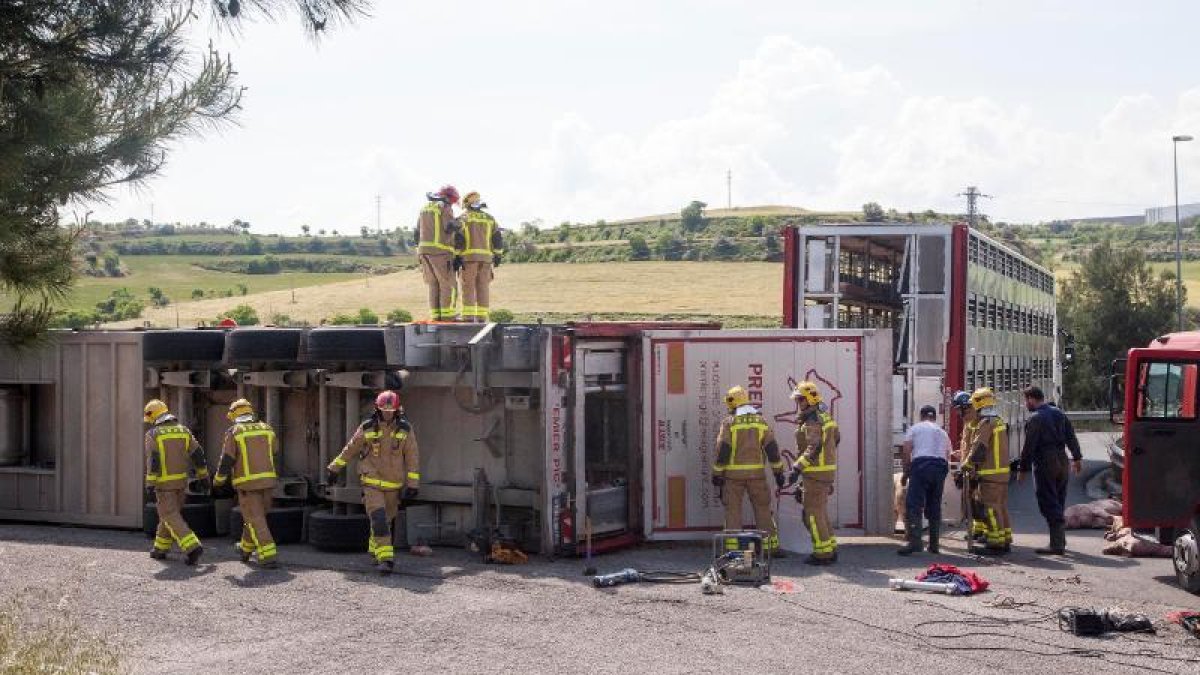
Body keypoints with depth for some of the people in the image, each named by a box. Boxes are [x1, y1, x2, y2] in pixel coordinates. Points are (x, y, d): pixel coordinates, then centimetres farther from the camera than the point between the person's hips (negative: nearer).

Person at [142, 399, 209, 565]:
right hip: (181, 480, 6)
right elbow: (198, 454, 4)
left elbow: (152, 461, -19)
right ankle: (160, 549, 29)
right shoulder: (183, 430, 5)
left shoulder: (153, 434, -10)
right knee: (170, 513, 20)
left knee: (171, 518, -4)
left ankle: (193, 547, -20)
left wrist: (150, 487, -20)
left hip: (164, 483, -6)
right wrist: (204, 477, 12)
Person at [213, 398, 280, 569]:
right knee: (255, 516, 21)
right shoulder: (266, 429, 7)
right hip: (268, 481, 5)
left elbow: (226, 460, -6)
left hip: (247, 484, -5)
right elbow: (274, 451, 23)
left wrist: (218, 480, 9)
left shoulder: (233, 433, -6)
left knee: (256, 521, -1)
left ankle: (269, 557, -9)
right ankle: (245, 550, 37)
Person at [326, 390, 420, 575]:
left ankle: (375, 551, 33)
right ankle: (385, 559, -17)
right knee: (378, 520, -15)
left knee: (386, 520, 12)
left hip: (394, 485, 2)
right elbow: (350, 449, 9)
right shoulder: (367, 428, -4)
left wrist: (412, 485, -5)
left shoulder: (405, 429, -3)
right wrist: (334, 468, 15)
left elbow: (412, 458, -1)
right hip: (372, 483, -2)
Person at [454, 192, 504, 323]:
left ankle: (469, 317, -8)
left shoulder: (463, 219, 0)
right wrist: (497, 256, 13)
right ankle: (481, 318, 0)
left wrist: (456, 258, -8)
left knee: (468, 288, -1)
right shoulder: (489, 218, 9)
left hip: (469, 257, -3)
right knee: (483, 288, 5)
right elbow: (497, 239, 5)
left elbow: (458, 240, -8)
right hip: (486, 258, 3)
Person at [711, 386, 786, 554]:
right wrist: (778, 472, 5)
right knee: (763, 510, 10)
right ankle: (771, 545, 10)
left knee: (733, 511, 4)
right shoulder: (761, 421, 4)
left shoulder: (729, 423, -6)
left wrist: (717, 474, -4)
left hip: (734, 474, -3)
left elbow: (722, 450, -10)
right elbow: (772, 449, 0)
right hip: (756, 473, 3)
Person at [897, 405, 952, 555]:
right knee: (935, 506, 11)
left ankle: (915, 541, -24)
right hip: (940, 467, 5)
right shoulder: (943, 432, 25)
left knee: (914, 505, -10)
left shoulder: (914, 429, 13)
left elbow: (907, 452, 2)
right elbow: (947, 457, 23)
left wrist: (906, 473, 8)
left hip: (921, 465, -5)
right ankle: (934, 544, 10)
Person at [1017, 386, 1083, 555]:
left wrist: (1022, 469, -7)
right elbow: (1071, 437, 15)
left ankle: (1057, 545, -10)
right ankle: (1060, 540, 25)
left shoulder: (1035, 419, -14)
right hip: (1062, 461, 8)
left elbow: (1029, 447, -14)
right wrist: (1077, 458, 23)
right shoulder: (1059, 413, 10)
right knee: (1058, 503, 17)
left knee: (1049, 505, -6)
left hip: (1045, 465, -8)